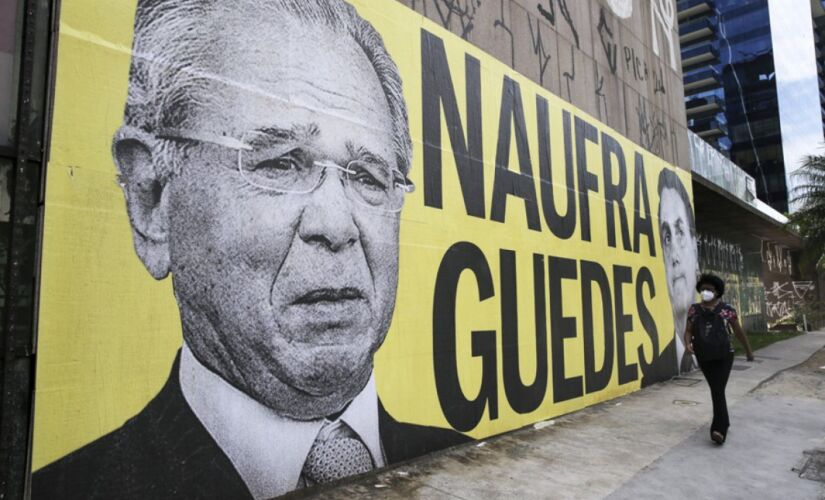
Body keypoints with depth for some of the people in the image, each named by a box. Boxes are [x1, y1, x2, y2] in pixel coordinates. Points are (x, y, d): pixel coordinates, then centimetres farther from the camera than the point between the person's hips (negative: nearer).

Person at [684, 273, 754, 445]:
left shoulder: (726, 309, -6)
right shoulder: (694, 310, 1)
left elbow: (739, 331, 4)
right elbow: (688, 331, -2)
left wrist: (749, 351, 14)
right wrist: (688, 344, -23)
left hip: (724, 356, -3)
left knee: (718, 391, -15)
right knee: (716, 390, 16)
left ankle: (719, 430, -18)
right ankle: (724, 422, 34)